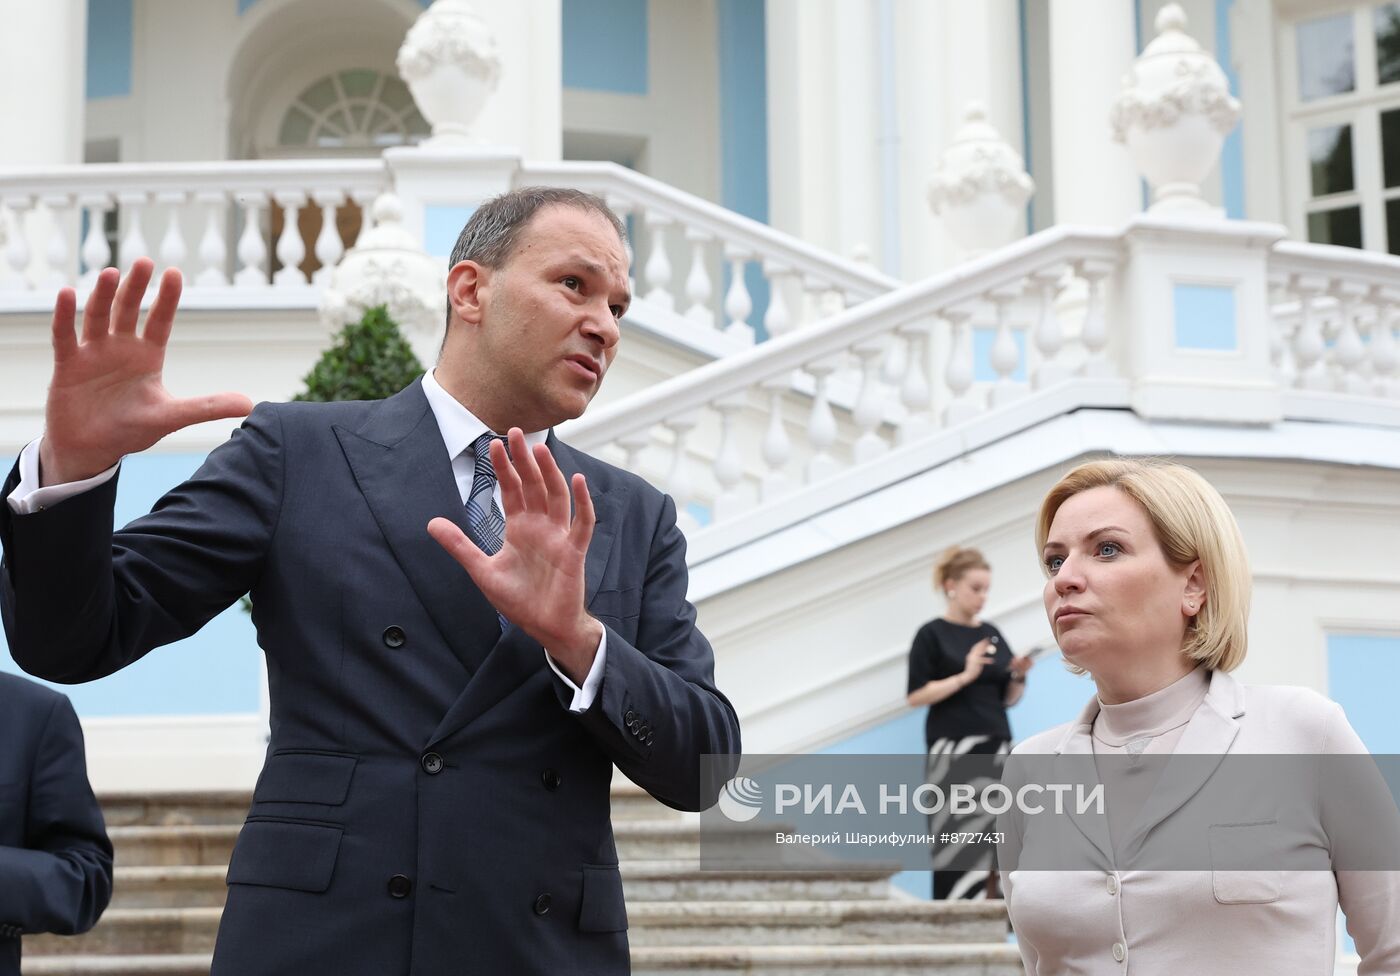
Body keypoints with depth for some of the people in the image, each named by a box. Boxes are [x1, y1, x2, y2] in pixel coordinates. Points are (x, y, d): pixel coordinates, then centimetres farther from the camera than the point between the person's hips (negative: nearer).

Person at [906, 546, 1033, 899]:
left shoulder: (991, 633, 14)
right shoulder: (932, 635, -1)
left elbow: (1008, 698, 16)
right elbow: (916, 695, -8)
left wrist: (1018, 676, -4)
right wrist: (965, 676, -16)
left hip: (995, 744, 5)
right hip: (954, 748, -5)